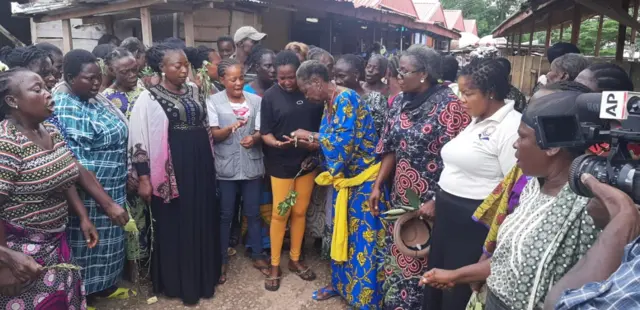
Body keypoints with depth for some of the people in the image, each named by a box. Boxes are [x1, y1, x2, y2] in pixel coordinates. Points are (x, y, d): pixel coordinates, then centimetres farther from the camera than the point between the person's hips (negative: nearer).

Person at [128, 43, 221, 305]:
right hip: (171, 169, -5)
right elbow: (139, 139, -9)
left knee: (201, 221, 13)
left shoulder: (194, 92, 9)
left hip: (200, 166, 5)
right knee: (174, 225, 6)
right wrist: (143, 178, -13)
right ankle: (177, 282, 21)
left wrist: (210, 164, 15)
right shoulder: (149, 98, -7)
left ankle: (202, 277, 29)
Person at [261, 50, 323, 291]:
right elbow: (265, 132, -7)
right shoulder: (270, 96, -7)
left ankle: (295, 259, 29)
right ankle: (275, 265, 19)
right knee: (280, 214, 4)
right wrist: (275, 143, -27)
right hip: (281, 164, -2)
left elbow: (322, 124, 8)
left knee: (300, 212, 12)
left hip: (307, 161, 3)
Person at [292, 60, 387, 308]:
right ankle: (340, 284, 37)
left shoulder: (346, 99, -19)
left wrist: (310, 136, -14)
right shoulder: (329, 104, 9)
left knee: (364, 240, 0)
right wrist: (306, 140, -1)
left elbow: (342, 142, -27)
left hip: (364, 181, -9)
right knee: (342, 235, 19)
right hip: (344, 178, 9)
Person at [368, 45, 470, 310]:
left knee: (423, 257, 9)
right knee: (397, 252, 17)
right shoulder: (399, 102, 3)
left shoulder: (448, 104, -16)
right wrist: (378, 185, 9)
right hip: (401, 195, 6)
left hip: (432, 198, -6)